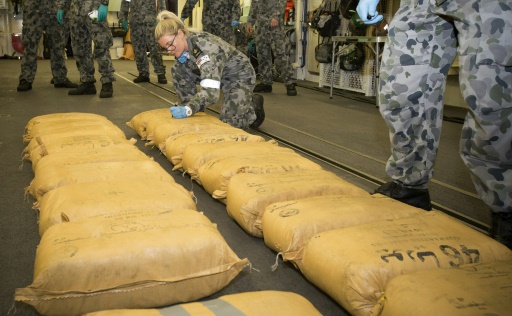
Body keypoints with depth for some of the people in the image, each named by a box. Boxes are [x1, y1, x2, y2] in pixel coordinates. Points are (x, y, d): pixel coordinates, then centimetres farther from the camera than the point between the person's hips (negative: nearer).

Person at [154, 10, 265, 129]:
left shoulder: (206, 48, -37)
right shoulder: (183, 44, -14)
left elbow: (211, 91, -46)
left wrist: (188, 109, -56)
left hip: (239, 75, -7)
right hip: (215, 74, 8)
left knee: (228, 123, -20)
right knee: (177, 70, -9)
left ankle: (254, 104, 10)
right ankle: (195, 111, 3)